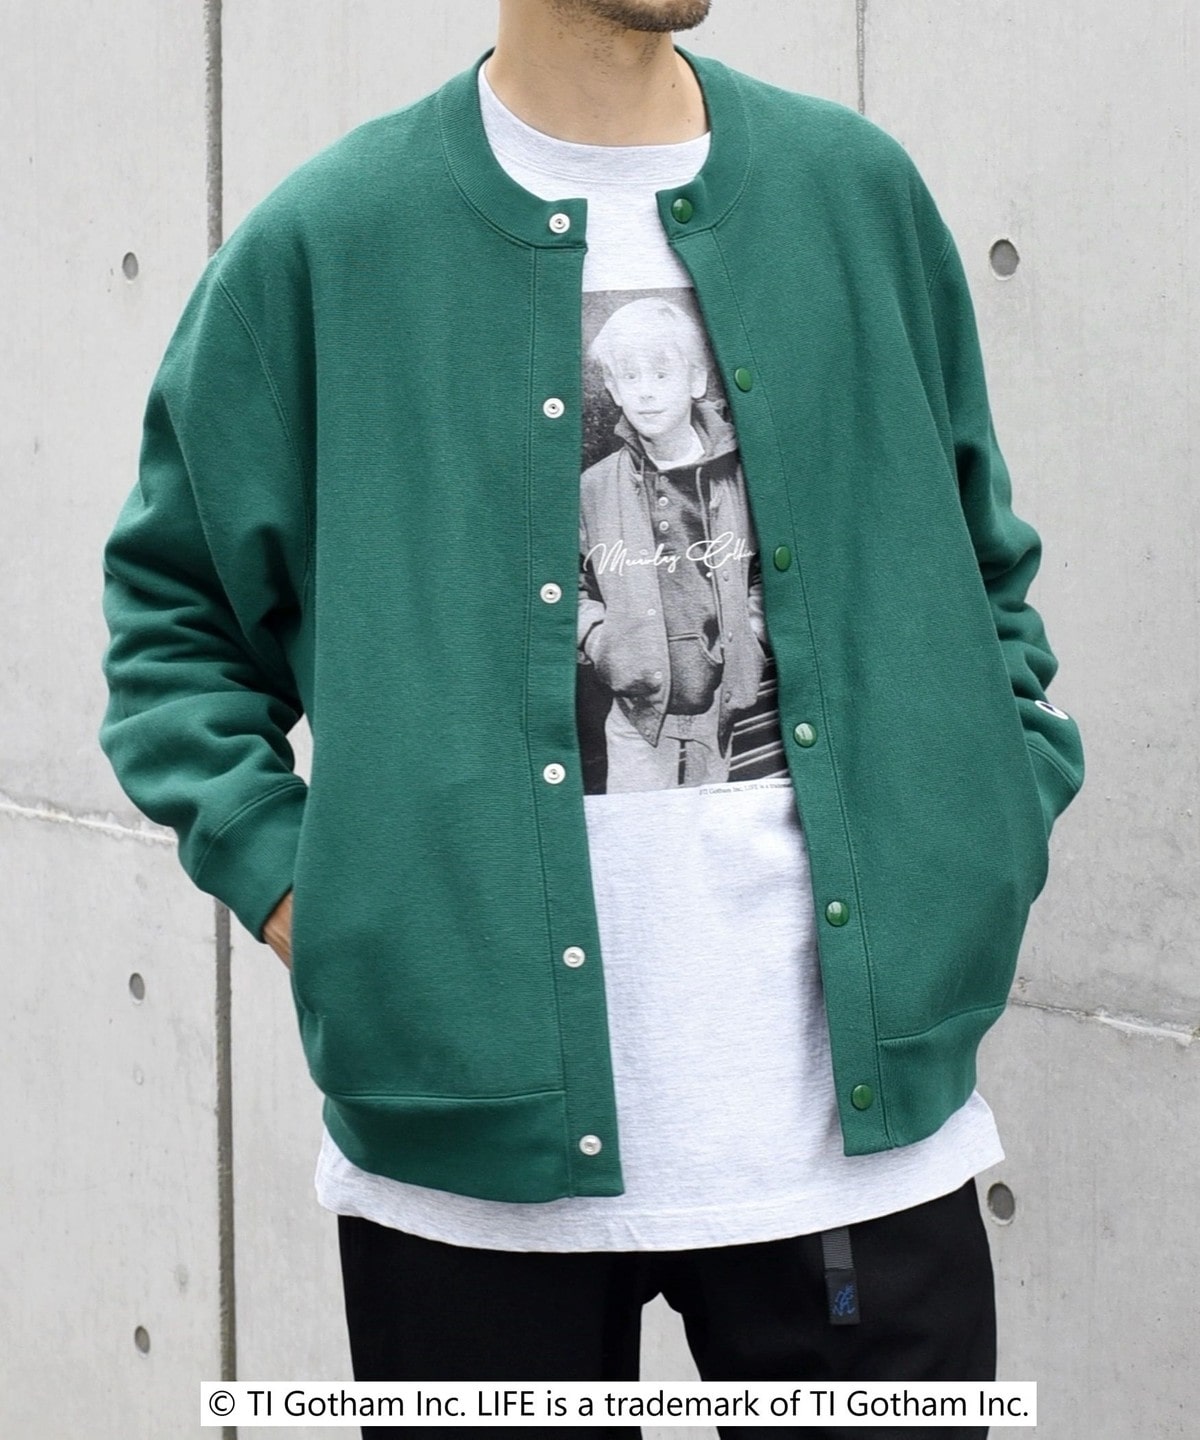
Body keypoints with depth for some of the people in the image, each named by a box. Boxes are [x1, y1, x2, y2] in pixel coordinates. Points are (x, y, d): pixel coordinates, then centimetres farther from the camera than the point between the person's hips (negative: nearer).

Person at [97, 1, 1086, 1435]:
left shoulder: (855, 190, 6)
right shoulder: (324, 240, -1)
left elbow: (978, 575, 15)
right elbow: (170, 609, 8)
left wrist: (994, 853, 5)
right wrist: (281, 879, -4)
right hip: (472, 1122, -1)